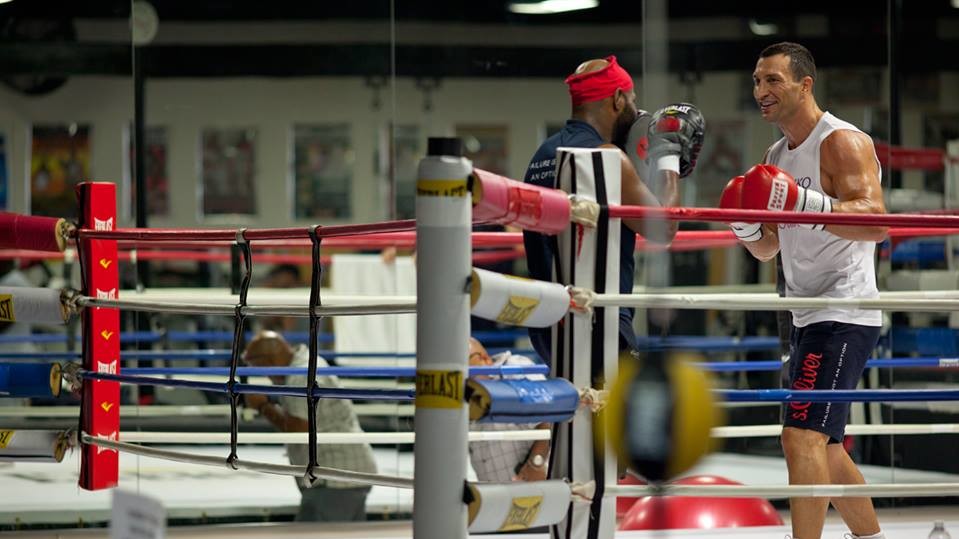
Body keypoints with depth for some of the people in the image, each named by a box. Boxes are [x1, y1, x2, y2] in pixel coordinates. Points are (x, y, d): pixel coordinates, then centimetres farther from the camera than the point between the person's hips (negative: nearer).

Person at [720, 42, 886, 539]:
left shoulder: (842, 142, -11)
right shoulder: (777, 155, 16)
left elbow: (876, 222, -24)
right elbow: (768, 248, 19)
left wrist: (804, 203, -35)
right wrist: (747, 226, -3)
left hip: (843, 318, -10)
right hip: (809, 317, 10)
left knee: (802, 437, -19)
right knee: (824, 448, 16)